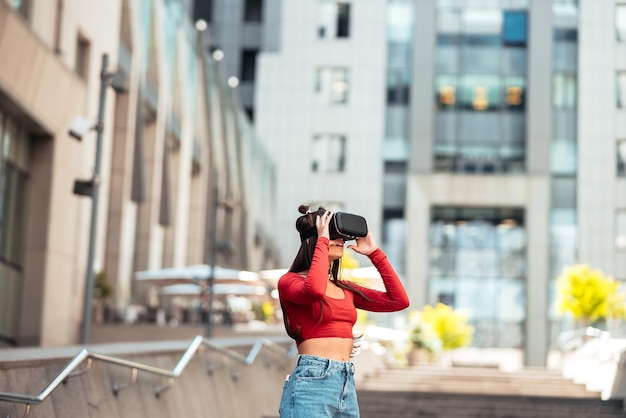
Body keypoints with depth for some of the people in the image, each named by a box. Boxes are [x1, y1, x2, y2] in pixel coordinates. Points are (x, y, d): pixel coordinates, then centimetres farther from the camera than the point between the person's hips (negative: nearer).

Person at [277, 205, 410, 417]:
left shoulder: (345, 289, 19)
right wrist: (323, 241, -12)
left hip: (347, 384, 7)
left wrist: (374, 253, 13)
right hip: (311, 382, -7)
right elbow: (315, 290, -26)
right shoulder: (290, 281, -1)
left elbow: (399, 301, 14)